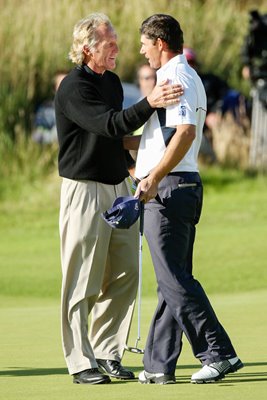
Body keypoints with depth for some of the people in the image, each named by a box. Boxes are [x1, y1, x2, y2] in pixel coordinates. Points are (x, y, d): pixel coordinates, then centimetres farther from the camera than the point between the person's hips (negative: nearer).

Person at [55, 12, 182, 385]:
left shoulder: (112, 81, 13)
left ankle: (107, 354, 16)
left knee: (124, 276, 8)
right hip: (84, 189, -8)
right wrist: (150, 103, -37)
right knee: (83, 281, -4)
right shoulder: (74, 88, -15)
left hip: (118, 187, 8)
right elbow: (111, 125, -28)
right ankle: (81, 362, 1)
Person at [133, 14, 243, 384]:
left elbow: (186, 133, -26)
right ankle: (159, 364, 13)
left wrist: (154, 178, -29)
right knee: (172, 278, 10)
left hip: (167, 187, -11)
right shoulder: (189, 77, 20)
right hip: (185, 187, 11)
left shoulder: (176, 78, -12)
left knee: (175, 280, -10)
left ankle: (218, 353, -12)